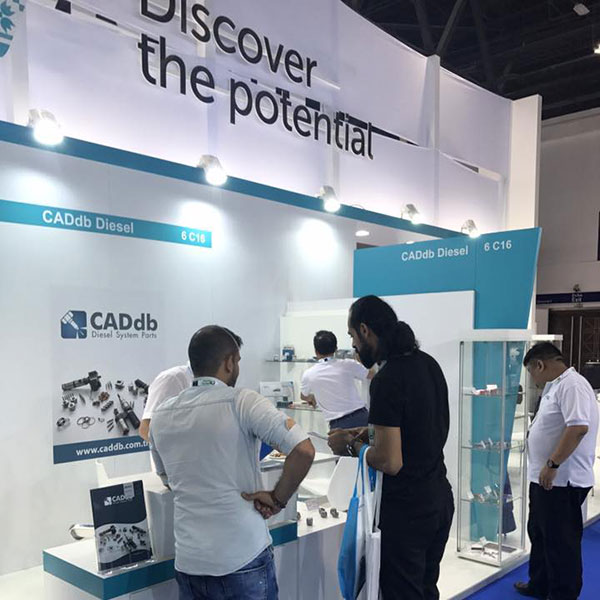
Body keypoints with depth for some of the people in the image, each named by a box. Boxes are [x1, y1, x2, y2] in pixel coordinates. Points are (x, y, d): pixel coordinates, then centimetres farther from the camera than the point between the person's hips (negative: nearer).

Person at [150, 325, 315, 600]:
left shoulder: (161, 415, 3)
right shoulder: (242, 402, -13)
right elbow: (304, 450, -20)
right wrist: (277, 499, -8)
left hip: (188, 561, 4)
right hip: (244, 559, -4)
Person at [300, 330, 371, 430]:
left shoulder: (308, 375, -1)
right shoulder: (348, 365, -2)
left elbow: (303, 396, 22)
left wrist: (312, 398, 47)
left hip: (339, 425, -1)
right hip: (361, 417, 2)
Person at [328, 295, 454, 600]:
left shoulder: (387, 380, -22)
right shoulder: (428, 363, 5)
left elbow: (390, 462, -23)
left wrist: (351, 446, -7)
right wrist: (367, 433, 12)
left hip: (406, 509, -9)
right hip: (440, 499, 9)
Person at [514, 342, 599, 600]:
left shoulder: (572, 385, -19)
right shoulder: (556, 387, 14)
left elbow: (579, 427, -29)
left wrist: (552, 465, -27)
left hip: (562, 482, -10)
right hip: (546, 479, 10)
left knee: (561, 541, 3)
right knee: (539, 535, 21)